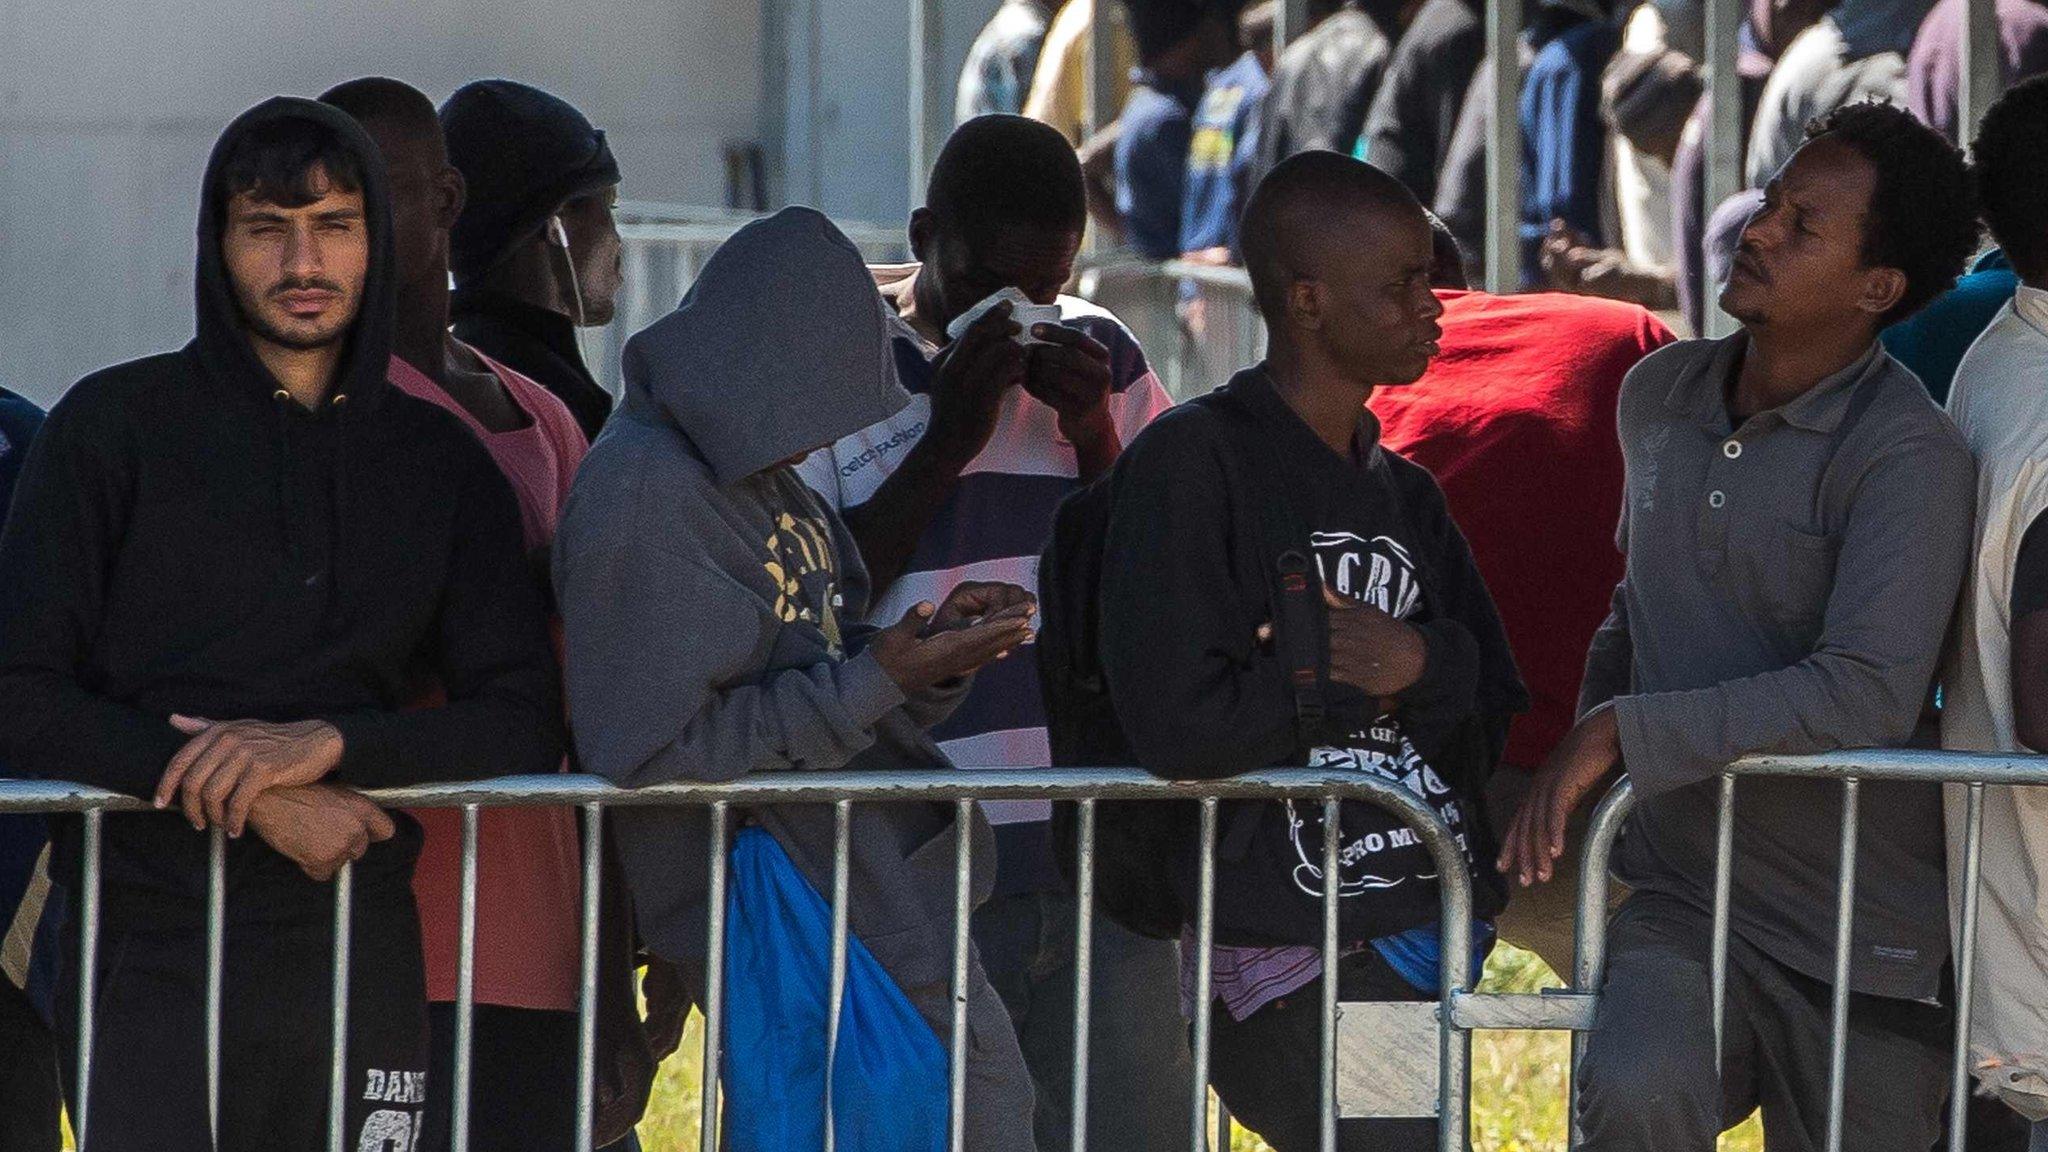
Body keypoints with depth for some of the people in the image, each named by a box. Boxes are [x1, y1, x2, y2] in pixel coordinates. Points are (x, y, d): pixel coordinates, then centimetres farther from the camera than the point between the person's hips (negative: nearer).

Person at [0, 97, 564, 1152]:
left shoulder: (439, 462, 12)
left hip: (358, 943, 3)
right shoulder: (118, 424, 2)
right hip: (155, 939, -3)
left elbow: (526, 724, 6)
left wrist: (330, 742, -13)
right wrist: (259, 802, -15)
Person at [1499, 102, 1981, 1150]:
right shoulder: (1658, 396, 9)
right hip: (1679, 900, 3)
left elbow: (1868, 694, -25)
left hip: (1859, 944, -3)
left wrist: (1622, 733, -22)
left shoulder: (1905, 454, -13)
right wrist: (1571, 773, 16)